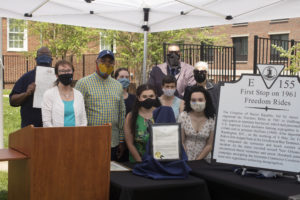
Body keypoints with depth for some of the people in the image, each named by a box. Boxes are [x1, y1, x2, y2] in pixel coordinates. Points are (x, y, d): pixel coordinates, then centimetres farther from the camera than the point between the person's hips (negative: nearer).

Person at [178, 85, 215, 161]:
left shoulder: (212, 119, -3)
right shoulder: (183, 116, -2)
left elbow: (209, 145, 0)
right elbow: (181, 142, 1)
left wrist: (198, 160, -5)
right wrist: (186, 160, -5)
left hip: (203, 159, 0)